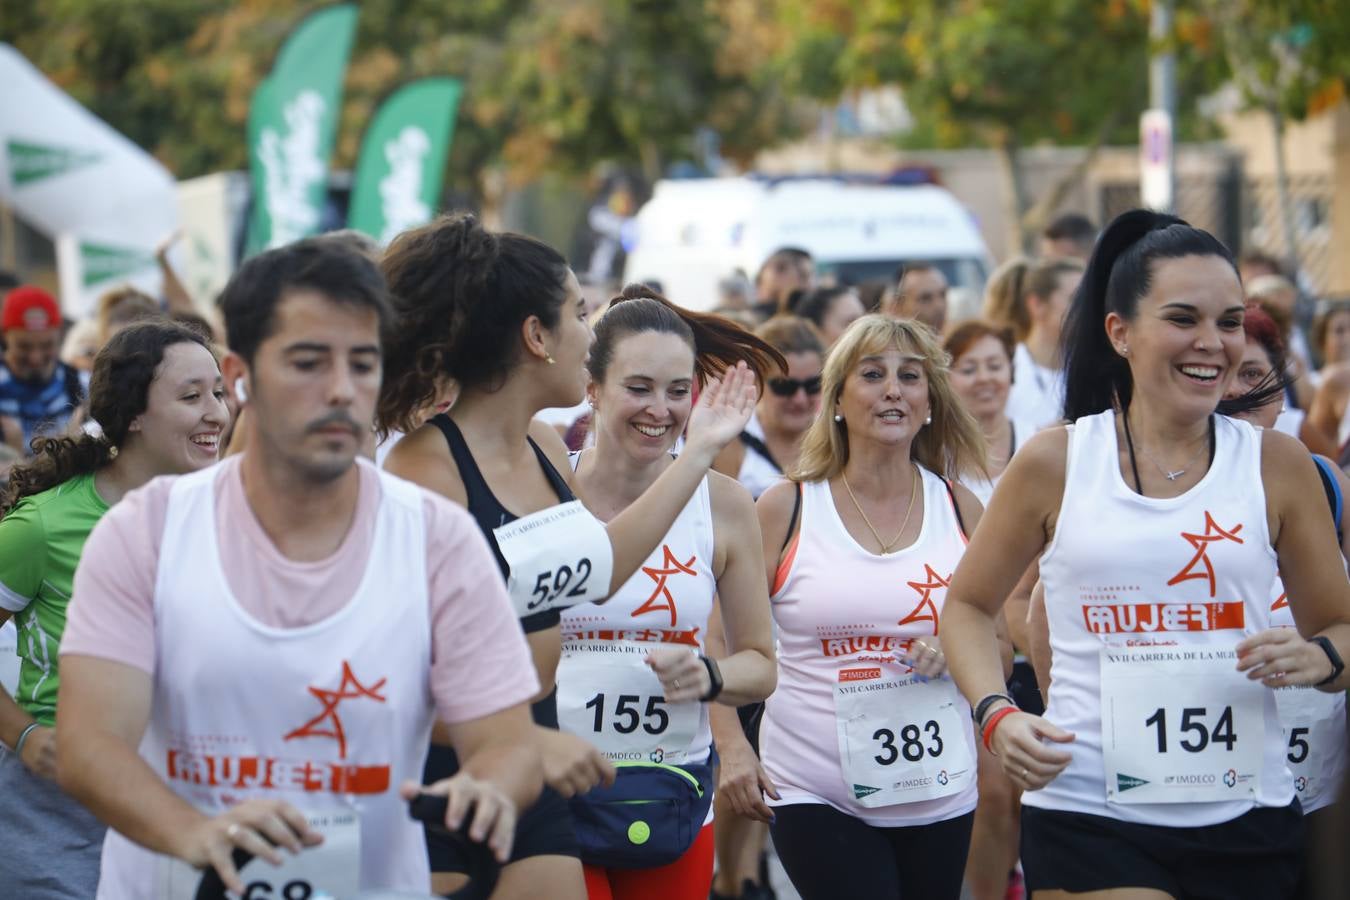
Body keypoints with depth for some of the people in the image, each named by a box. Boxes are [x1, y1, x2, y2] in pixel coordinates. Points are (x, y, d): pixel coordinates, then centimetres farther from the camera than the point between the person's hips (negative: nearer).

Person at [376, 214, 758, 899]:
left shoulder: (546, 450, 7)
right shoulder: (428, 464, -20)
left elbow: (595, 570, 24)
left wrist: (700, 450, 28)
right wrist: (528, 740, -28)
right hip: (439, 770, -8)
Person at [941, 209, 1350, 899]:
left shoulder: (1277, 465, 3)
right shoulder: (1053, 464, 0)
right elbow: (968, 604, 11)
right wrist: (996, 714, -6)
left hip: (1245, 817, 2)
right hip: (1086, 813, -2)